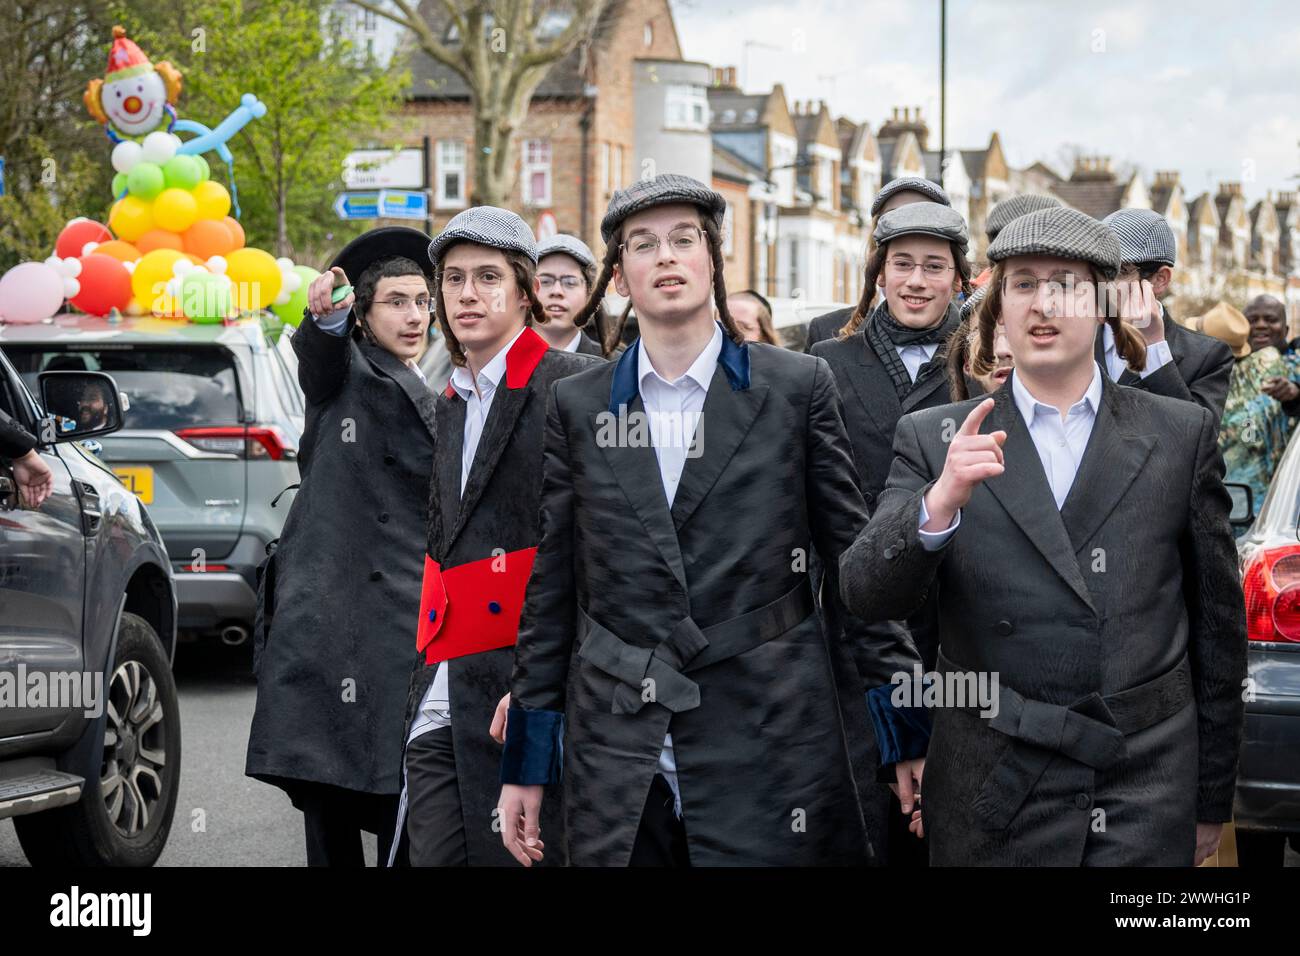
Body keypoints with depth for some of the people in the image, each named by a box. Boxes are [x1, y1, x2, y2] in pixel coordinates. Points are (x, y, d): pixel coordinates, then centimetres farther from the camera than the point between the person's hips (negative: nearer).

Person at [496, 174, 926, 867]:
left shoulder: (798, 387, 3)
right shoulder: (576, 405, 8)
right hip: (616, 755, 2)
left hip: (769, 749, -1)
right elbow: (551, 584, 10)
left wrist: (906, 728, 1)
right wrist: (527, 760, 8)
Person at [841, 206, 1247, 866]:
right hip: (992, 803, 0)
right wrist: (938, 506, -26)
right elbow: (866, 595, -7)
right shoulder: (933, 439, 4)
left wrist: (1212, 799, 11)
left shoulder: (1183, 434, 5)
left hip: (1146, 801, 0)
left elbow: (1217, 621, 10)